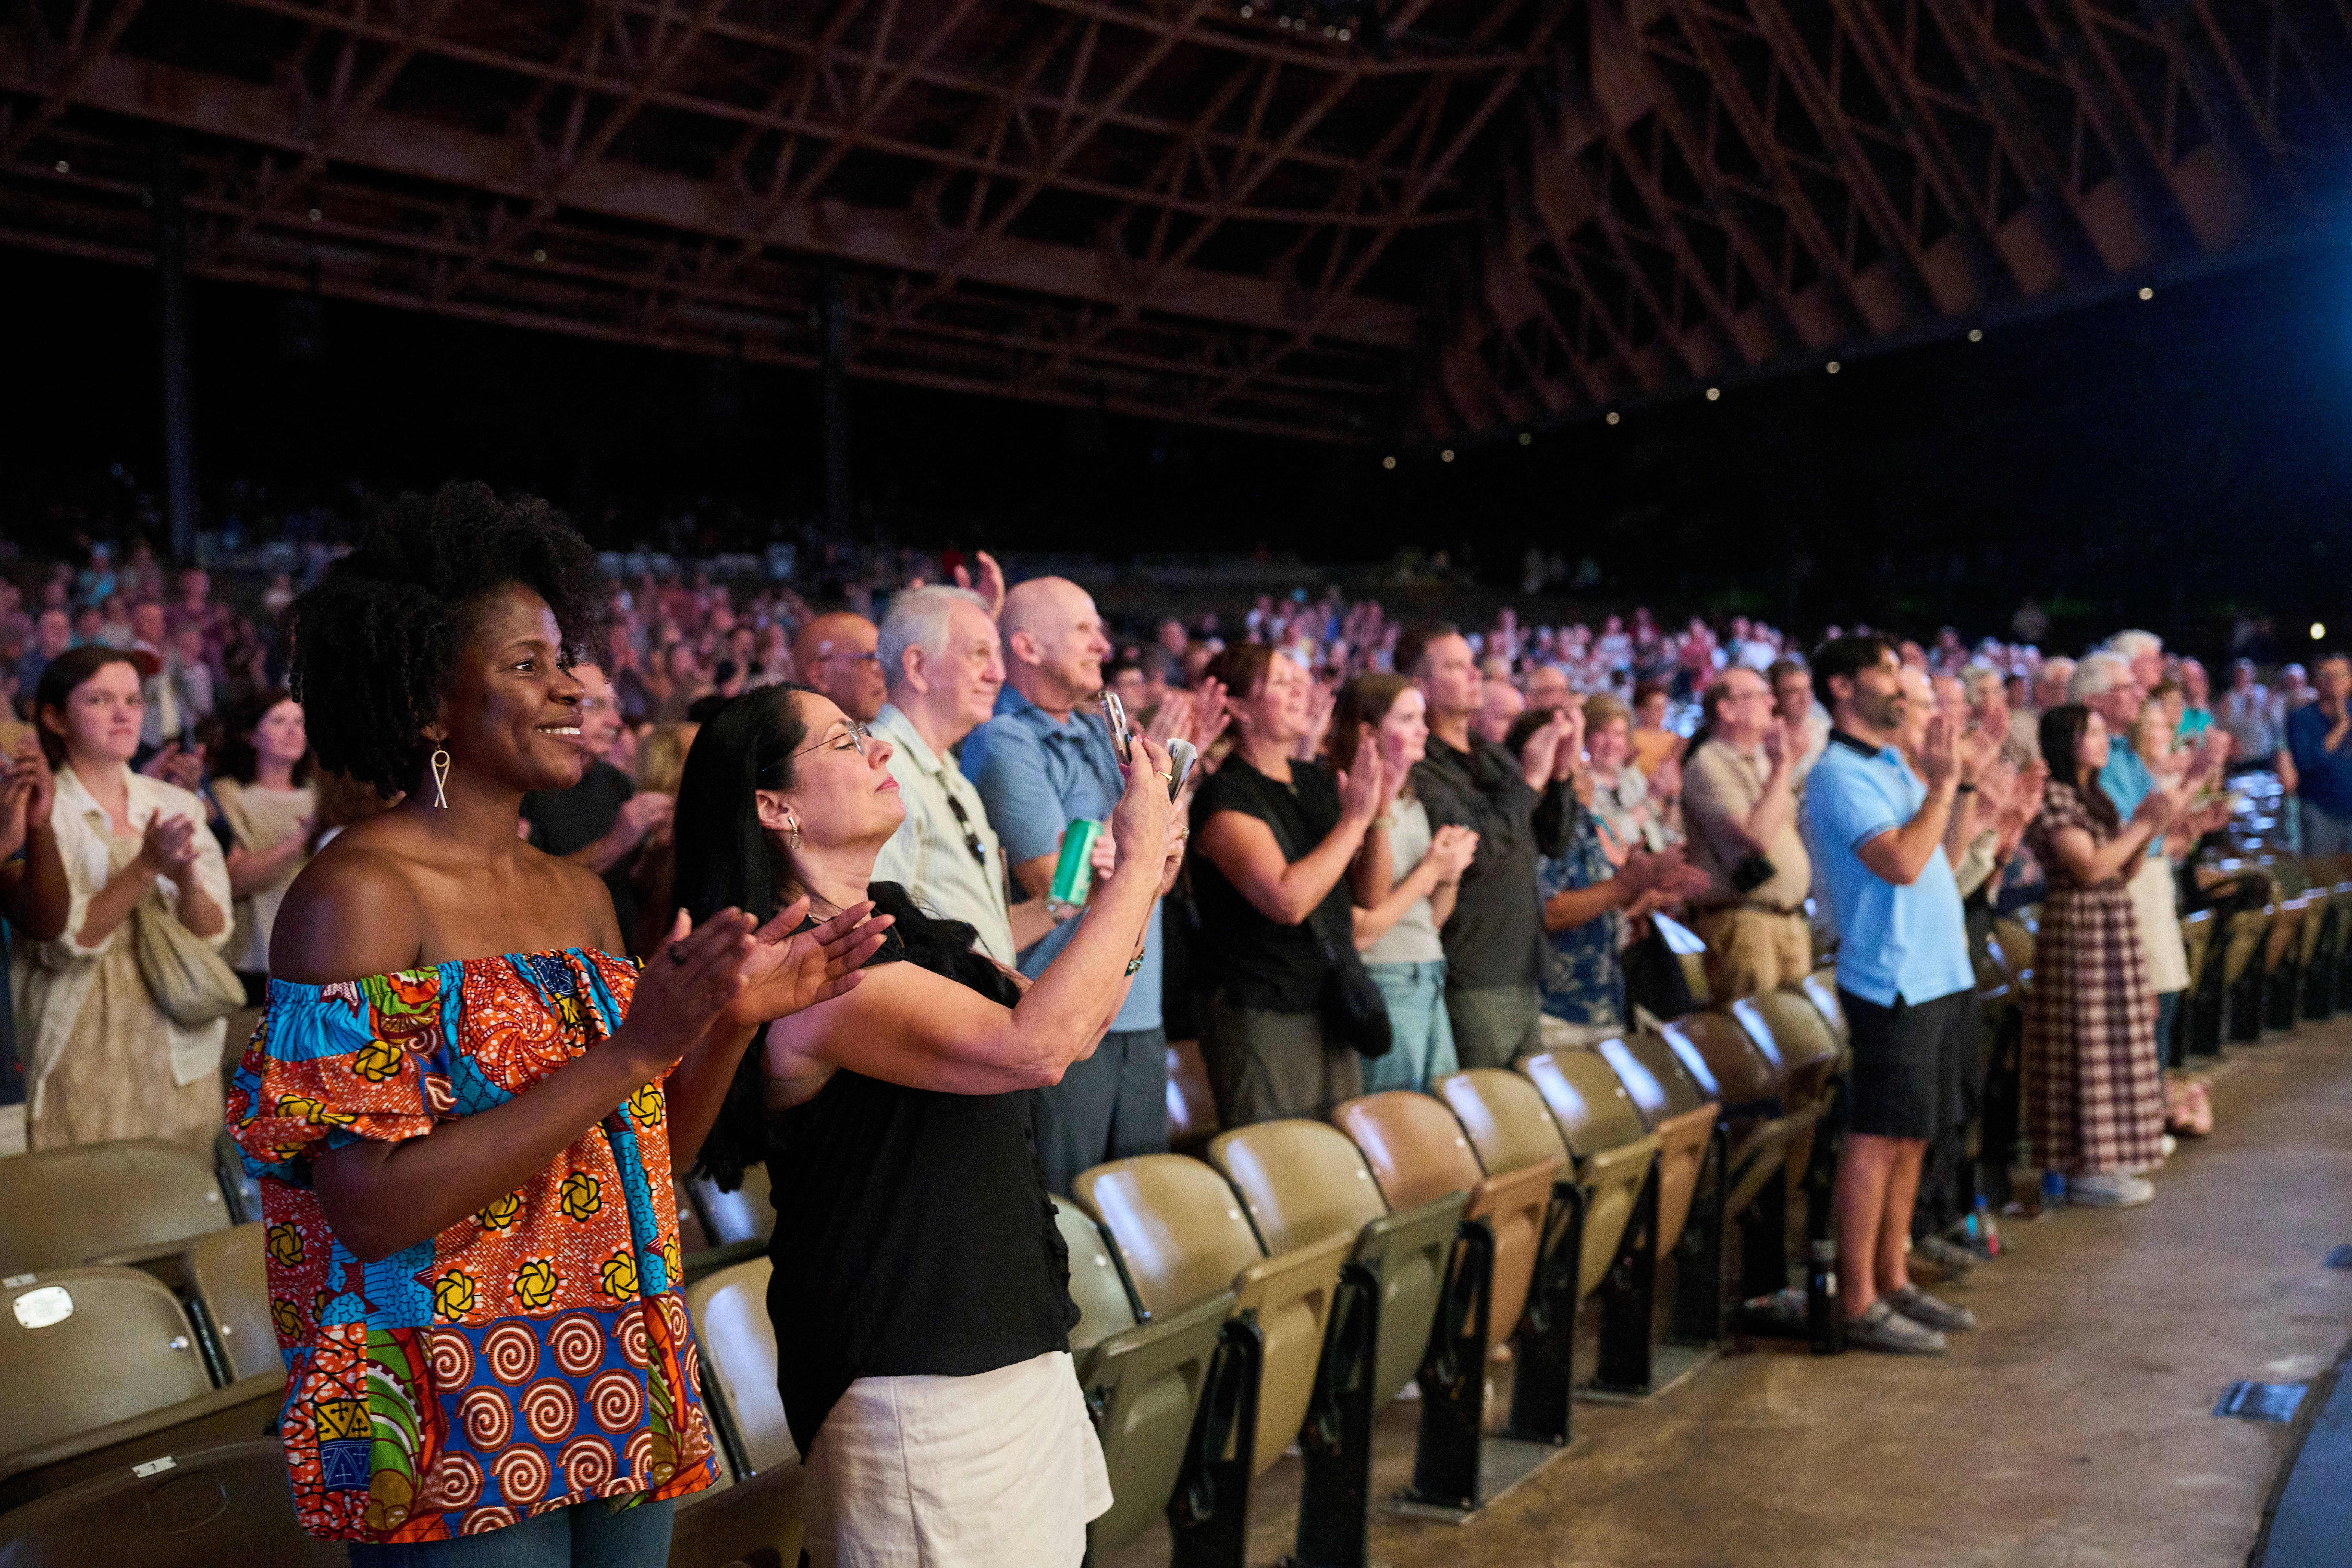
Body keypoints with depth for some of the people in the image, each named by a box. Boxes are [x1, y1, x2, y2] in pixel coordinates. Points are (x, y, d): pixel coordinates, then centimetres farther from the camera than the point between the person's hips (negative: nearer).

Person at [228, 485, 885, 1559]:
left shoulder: (579, 895, 6)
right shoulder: (356, 894, -13)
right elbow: (372, 1207, -22)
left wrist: (736, 1021, -6)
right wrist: (629, 1052, -25)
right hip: (454, 1445, -6)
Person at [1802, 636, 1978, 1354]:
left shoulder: (1894, 764, 15)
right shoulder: (1839, 775, -14)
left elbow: (1945, 848, 22)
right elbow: (1902, 863, -24)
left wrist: (1956, 777, 12)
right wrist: (1943, 783, -15)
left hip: (1939, 976, 10)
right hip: (1892, 981, -9)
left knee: (1912, 1135, 14)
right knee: (1878, 1137, -5)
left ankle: (1894, 1281, 24)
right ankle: (1860, 1304, 1)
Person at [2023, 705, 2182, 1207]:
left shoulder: (2094, 797, 15)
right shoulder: (2053, 797, -13)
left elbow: (2124, 870, 15)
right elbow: (2089, 867, -20)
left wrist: (2148, 828, -1)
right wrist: (2144, 824, -14)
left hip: (2115, 925, 9)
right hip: (2079, 926, -9)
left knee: (2110, 1041, 11)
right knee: (2087, 1040, -6)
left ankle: (2104, 1156, 19)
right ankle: (2084, 1171, 1)